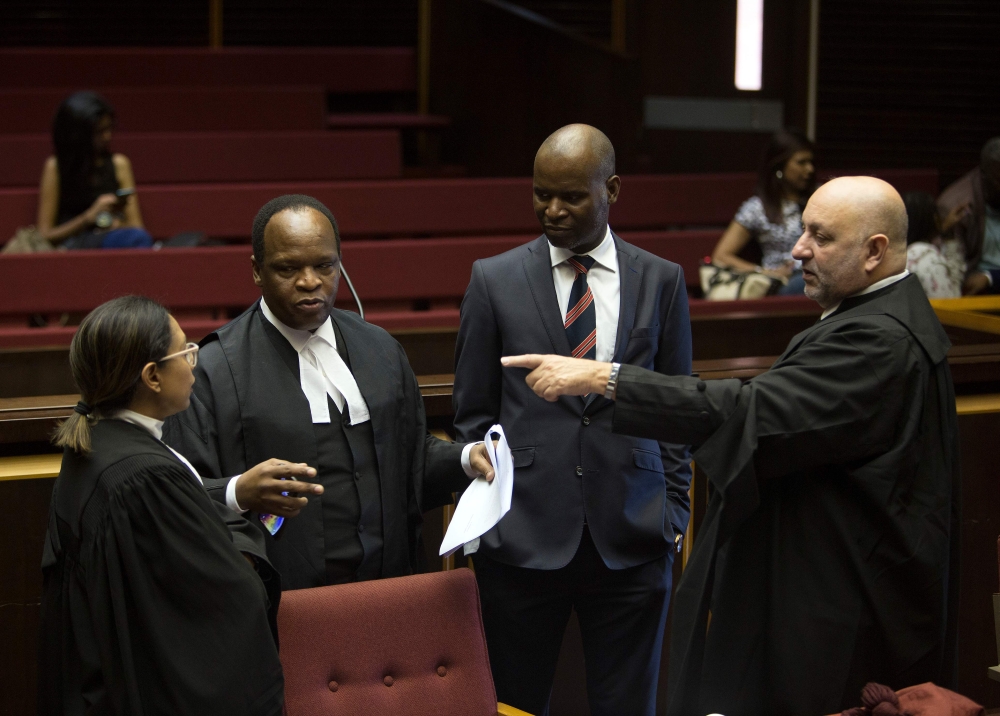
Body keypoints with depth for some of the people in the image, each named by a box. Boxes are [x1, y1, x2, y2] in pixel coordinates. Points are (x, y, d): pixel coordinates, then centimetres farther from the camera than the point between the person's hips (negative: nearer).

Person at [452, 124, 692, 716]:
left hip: (631, 538, 1)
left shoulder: (662, 281, 6)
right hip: (524, 535, -1)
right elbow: (474, 415, 7)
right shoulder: (495, 280, 3)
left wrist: (674, 513, 6)